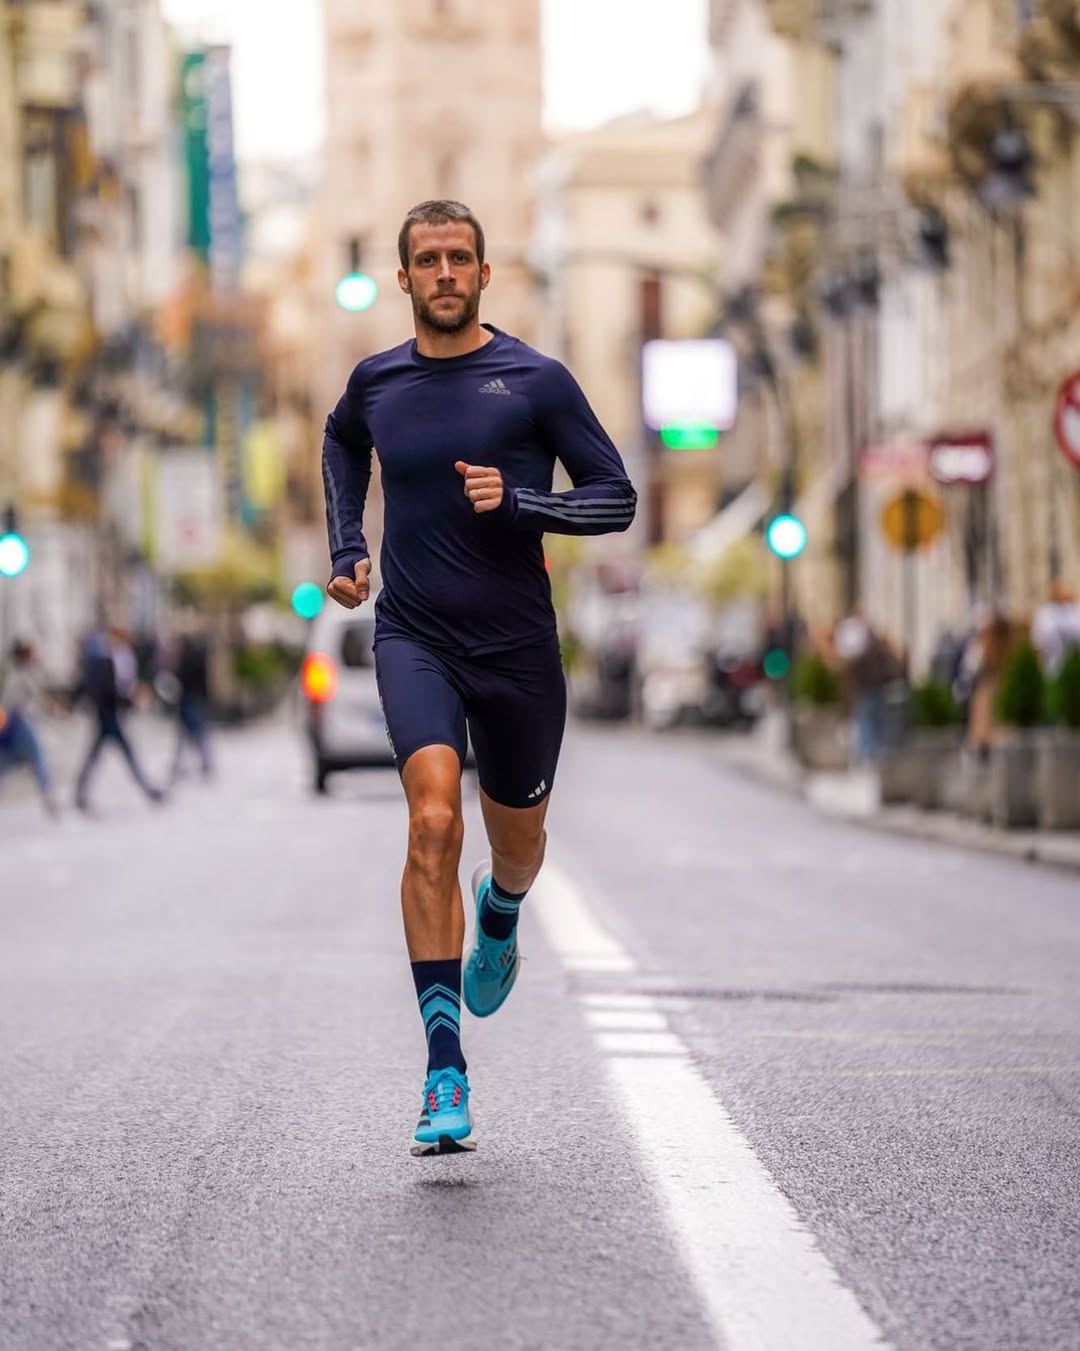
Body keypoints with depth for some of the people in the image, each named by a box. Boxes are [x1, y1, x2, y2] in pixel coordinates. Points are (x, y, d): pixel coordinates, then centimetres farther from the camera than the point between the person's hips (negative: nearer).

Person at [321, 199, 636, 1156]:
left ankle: (499, 918, 57)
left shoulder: (535, 380, -4)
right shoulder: (377, 383, 5)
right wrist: (345, 550, 17)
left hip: (517, 645, 0)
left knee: (517, 845, 15)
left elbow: (616, 499, -2)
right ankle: (446, 1072, -22)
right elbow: (342, 443, 29)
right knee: (434, 821, -21)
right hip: (413, 636, 0)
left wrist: (516, 501, -17)